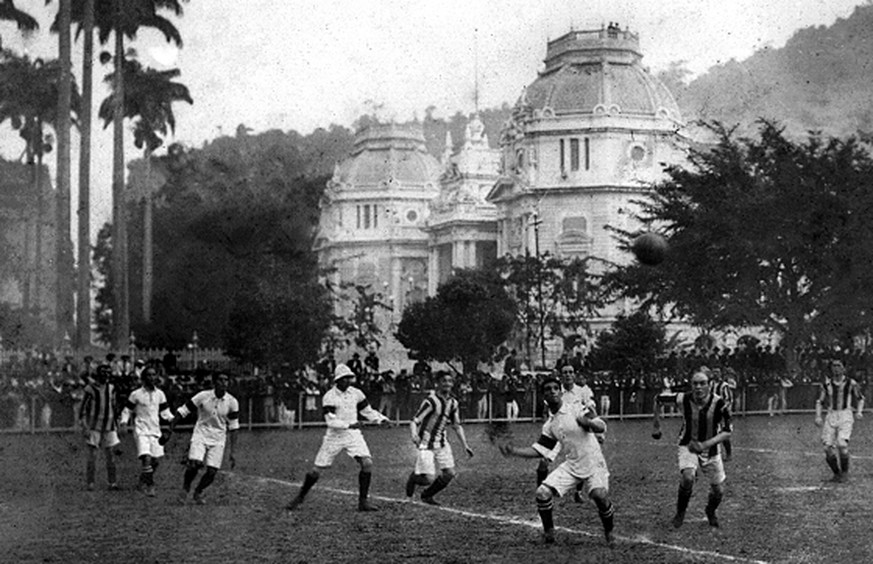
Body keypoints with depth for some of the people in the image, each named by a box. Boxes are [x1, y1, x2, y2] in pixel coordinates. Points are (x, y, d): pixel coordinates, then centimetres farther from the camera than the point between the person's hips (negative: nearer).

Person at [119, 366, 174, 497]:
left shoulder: (160, 394, 8)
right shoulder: (136, 394, -4)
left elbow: (164, 411, 15)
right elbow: (127, 410, 3)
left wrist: (172, 418, -2)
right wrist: (124, 421, -14)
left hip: (155, 430, 5)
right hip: (141, 430, -5)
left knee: (156, 460, 6)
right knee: (146, 458, -20)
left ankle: (143, 480, 31)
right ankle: (149, 486, -9)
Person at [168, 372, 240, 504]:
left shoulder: (232, 402, -5)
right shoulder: (203, 396, -11)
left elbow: (233, 427, 2)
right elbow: (183, 411, -4)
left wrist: (232, 452, 1)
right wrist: (171, 427, -9)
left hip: (218, 440, 2)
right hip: (200, 435, -2)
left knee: (212, 472, -7)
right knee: (194, 464, -24)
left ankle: (198, 493, 24)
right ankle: (185, 490, 4)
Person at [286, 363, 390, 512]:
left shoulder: (356, 393, 0)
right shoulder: (329, 397, -13)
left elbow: (367, 410, 12)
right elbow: (331, 421, -18)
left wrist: (381, 419, -3)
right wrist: (349, 425, -28)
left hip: (353, 435, 3)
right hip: (334, 436, -3)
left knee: (367, 463, -16)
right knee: (317, 469, -1)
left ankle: (363, 501, -5)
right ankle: (300, 497, 21)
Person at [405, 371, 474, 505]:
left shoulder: (453, 403, 3)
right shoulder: (431, 401, -18)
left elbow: (457, 426, 15)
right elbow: (414, 422, -20)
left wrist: (465, 445, 8)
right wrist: (414, 435, -41)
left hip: (441, 442, 7)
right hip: (426, 444, -7)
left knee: (449, 473, -3)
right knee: (429, 479, -14)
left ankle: (427, 495, 20)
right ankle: (414, 477, 22)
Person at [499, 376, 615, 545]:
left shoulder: (577, 409, -6)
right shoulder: (549, 425, 9)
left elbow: (601, 427, -13)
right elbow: (539, 450, 11)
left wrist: (587, 422, -34)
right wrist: (514, 451, 0)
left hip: (593, 463, -4)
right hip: (571, 466, 4)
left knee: (600, 494, -29)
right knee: (542, 493, -12)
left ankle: (609, 531, -1)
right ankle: (548, 532, 9)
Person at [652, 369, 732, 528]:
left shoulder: (719, 404, -23)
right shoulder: (683, 399, -21)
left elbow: (727, 431, -17)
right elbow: (658, 399, -4)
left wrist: (705, 445, -29)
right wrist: (657, 426, 2)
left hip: (710, 449, 1)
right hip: (688, 446, -1)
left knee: (718, 491, 5)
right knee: (687, 478, -29)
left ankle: (710, 511, 41)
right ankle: (680, 512, -2)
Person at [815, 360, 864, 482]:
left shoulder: (851, 383, 0)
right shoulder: (826, 384, 5)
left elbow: (860, 398, 14)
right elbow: (819, 401, 13)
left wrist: (859, 411, -2)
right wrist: (818, 416, -1)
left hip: (845, 417, -3)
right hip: (831, 416, 3)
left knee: (842, 444, -22)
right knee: (828, 447, -7)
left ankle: (845, 471, -1)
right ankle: (836, 473, 16)